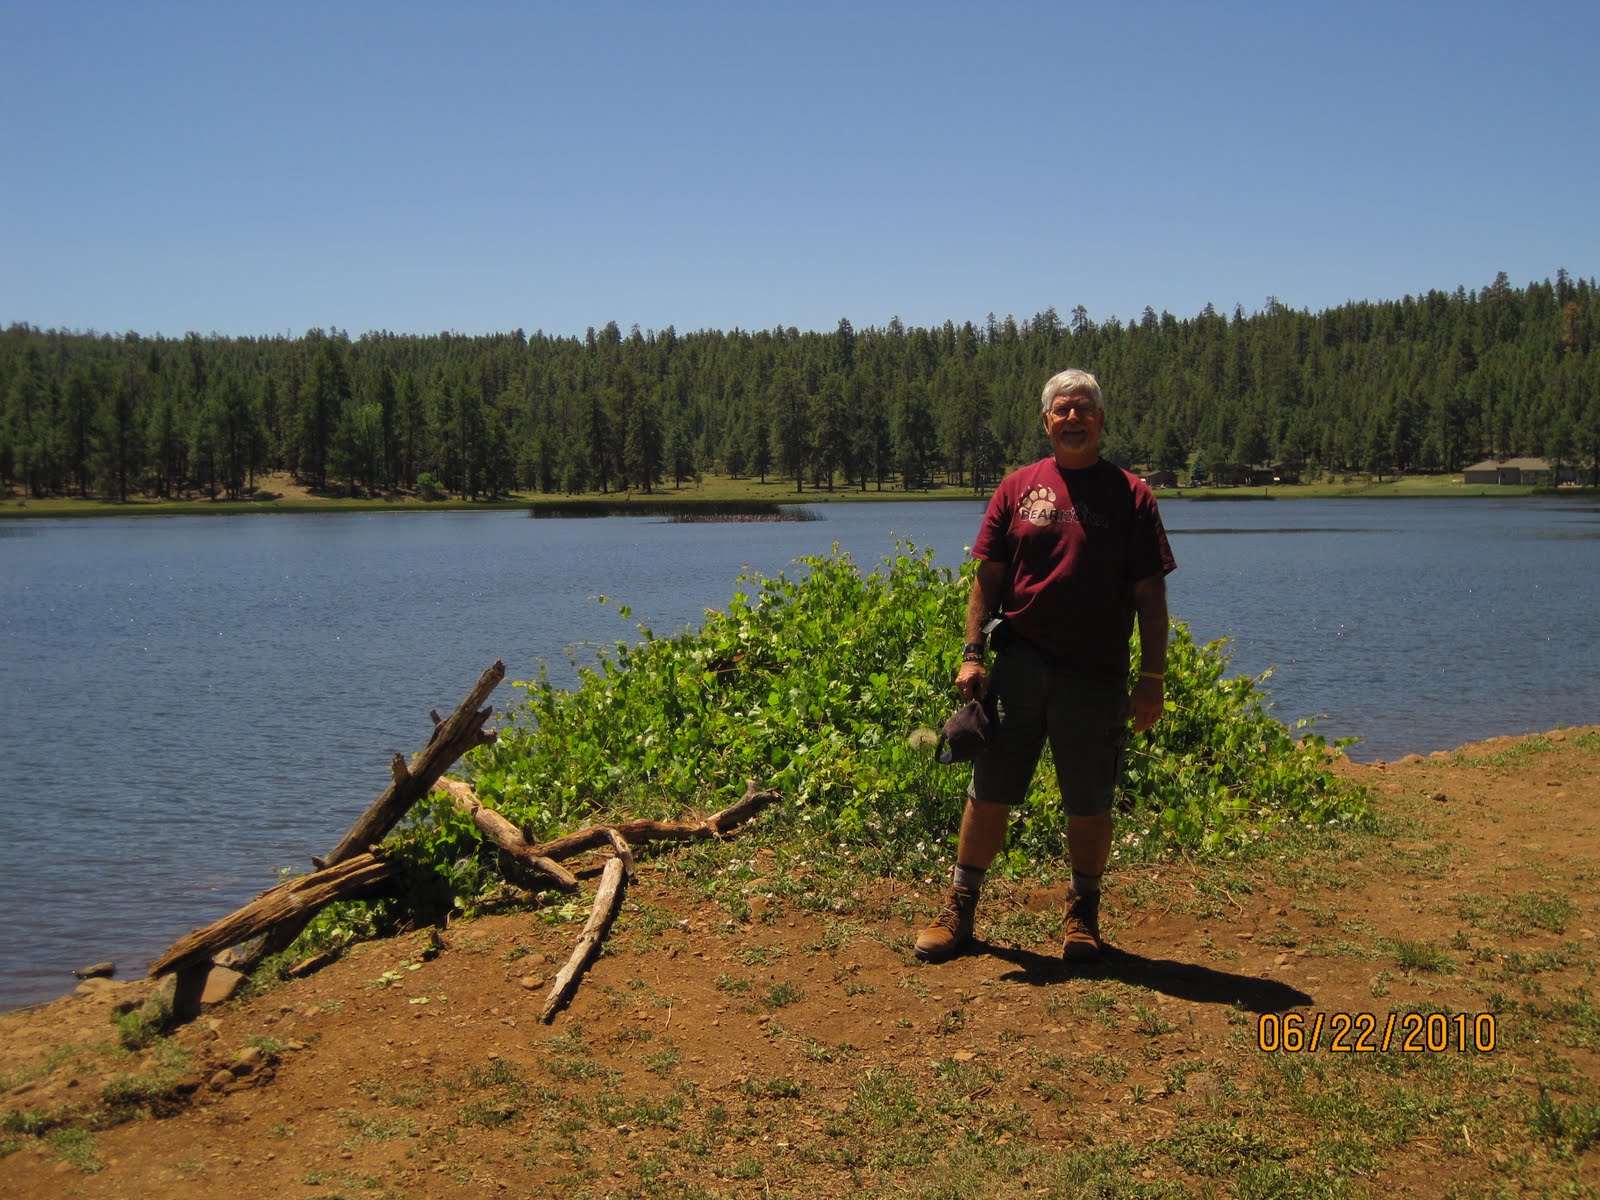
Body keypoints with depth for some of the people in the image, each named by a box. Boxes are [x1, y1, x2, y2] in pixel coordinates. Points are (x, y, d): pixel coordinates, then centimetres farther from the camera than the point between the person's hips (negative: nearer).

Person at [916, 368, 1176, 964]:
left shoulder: (1131, 495, 1)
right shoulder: (1018, 489, 6)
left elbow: (1150, 594, 0)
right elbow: (988, 577, 8)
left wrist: (1152, 679, -4)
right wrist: (971, 654, 0)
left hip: (1097, 676, -1)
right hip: (1018, 667, 1)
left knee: (1089, 806, 9)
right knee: (989, 794, 6)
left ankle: (1082, 915, 27)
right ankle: (959, 909, 18)